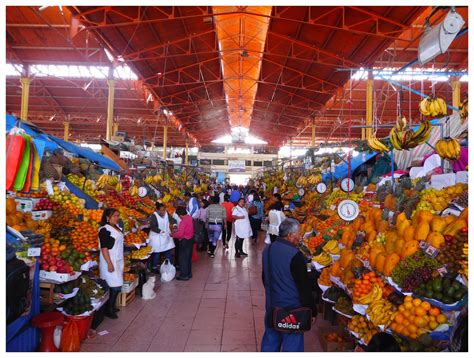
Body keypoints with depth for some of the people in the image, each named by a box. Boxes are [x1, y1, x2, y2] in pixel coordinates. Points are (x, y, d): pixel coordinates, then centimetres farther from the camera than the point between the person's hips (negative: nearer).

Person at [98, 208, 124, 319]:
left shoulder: (117, 227, 11)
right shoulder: (104, 230, -14)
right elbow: (104, 248, -18)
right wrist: (109, 263, -21)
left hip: (118, 260, 8)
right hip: (110, 261, -8)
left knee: (116, 286, 10)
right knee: (115, 286, -6)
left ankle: (111, 306, 24)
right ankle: (108, 310, 7)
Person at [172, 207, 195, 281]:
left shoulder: (183, 221, -24)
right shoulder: (190, 218, 3)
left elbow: (180, 234, -26)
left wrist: (172, 234, -10)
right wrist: (178, 229, 13)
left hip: (184, 241, -9)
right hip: (190, 239, 9)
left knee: (183, 258, 3)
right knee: (188, 257, 19)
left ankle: (184, 275, 11)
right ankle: (189, 273, 30)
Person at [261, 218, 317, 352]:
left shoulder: (268, 250, 1)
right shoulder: (295, 255, -23)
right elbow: (304, 286, -18)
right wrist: (312, 310, -7)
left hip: (271, 306, 7)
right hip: (291, 309, -7)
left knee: (270, 342, 21)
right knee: (292, 345, 8)